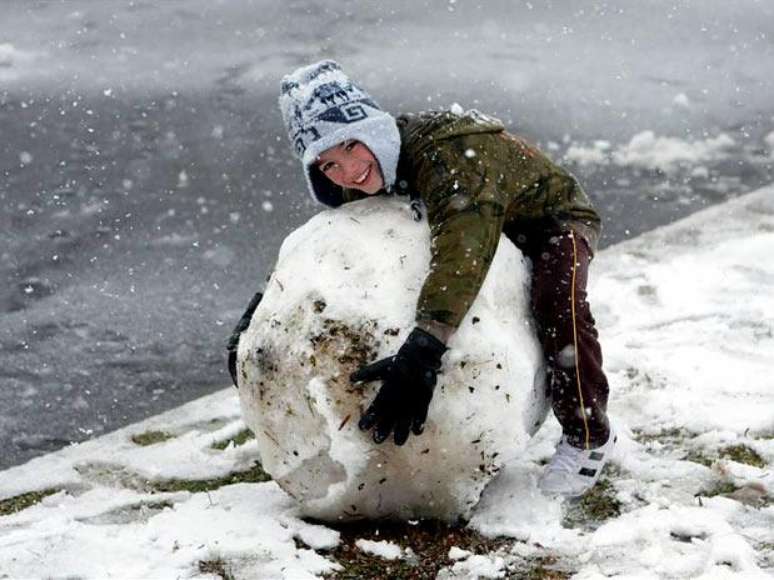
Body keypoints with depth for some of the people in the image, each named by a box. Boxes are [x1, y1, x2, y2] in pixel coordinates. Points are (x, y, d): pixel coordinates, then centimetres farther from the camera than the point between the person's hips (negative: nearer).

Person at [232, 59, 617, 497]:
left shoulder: (451, 148, -42)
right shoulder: (361, 184, -16)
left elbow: (464, 245, -57)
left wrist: (423, 351, -68)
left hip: (552, 219, -8)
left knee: (556, 298, -35)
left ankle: (589, 436, -16)